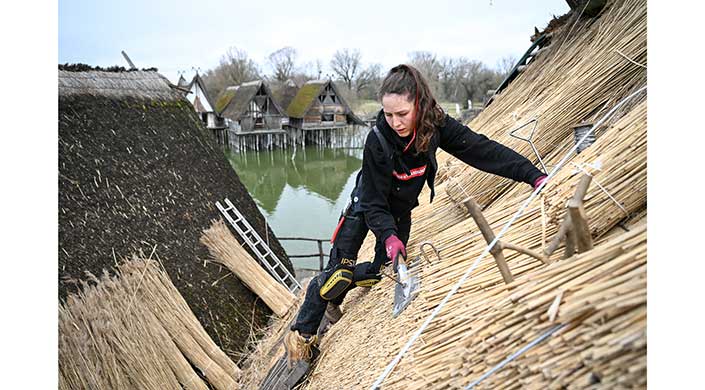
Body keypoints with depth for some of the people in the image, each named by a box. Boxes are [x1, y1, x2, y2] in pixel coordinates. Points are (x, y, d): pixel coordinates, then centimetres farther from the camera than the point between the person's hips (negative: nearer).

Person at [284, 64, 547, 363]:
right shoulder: (377, 140, -34)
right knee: (340, 270, -8)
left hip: (400, 209, 4)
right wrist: (388, 236, -45)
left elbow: (482, 150, -28)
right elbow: (373, 204, -29)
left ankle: (334, 298, 30)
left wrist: (534, 176, -34)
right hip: (365, 205, -4)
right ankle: (302, 333, 10)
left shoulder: (435, 125, -26)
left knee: (383, 269, 4)